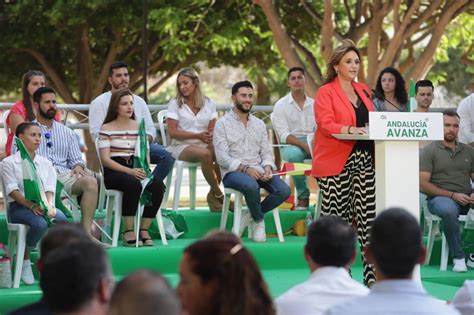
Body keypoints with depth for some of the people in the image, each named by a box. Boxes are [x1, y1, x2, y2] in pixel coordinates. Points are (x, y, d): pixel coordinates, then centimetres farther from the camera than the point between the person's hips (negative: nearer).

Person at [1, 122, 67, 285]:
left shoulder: (45, 164, 18)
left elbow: (49, 189, 5)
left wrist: (49, 206, -18)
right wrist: (31, 205, -24)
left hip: (42, 206, 4)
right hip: (18, 207, -4)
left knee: (61, 219, -31)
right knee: (40, 224, -36)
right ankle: (25, 259, -11)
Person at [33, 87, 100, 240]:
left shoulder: (67, 133, 25)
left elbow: (76, 159, 21)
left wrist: (78, 166, -3)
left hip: (64, 175, 4)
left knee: (91, 181, -28)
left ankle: (86, 232, -32)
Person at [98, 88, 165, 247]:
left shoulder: (140, 127, 16)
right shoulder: (107, 129, 2)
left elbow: (145, 154, 14)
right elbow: (105, 159, -7)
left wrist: (144, 169, -10)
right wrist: (129, 171, -19)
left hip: (136, 170, 4)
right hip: (114, 172, -4)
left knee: (158, 185, -27)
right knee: (133, 184, -37)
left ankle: (144, 229, -18)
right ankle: (128, 231, -28)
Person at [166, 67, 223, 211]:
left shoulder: (208, 103, 12)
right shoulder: (175, 104, 3)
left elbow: (213, 130, 7)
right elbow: (172, 132, -5)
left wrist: (210, 138, -19)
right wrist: (198, 136, -13)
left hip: (205, 145, 3)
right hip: (181, 146, -3)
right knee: (205, 154, -37)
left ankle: (213, 195, -11)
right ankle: (219, 195, -20)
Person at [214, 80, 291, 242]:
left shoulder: (259, 124, 18)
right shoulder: (222, 124, 1)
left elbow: (266, 152, 13)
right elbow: (222, 157, -9)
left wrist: (267, 168, -10)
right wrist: (245, 168, -22)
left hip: (257, 170, 5)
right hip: (233, 172, -5)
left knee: (284, 190, -22)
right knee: (251, 186, -38)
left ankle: (249, 215, -2)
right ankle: (258, 221, -9)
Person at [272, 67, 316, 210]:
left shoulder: (314, 104, 14)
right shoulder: (281, 105, 3)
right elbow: (284, 135, -7)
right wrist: (304, 145, -23)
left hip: (312, 144, 3)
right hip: (290, 145, -3)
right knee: (295, 154, -39)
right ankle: (303, 197, -25)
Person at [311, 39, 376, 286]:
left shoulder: (363, 90, 18)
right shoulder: (326, 92, -2)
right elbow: (325, 125, -13)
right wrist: (350, 129, -26)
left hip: (364, 160, 5)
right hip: (336, 162, -5)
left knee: (368, 214, -3)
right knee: (336, 217, -2)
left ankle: (372, 274, -4)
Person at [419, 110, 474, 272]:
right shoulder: (429, 151, 4)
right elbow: (423, 185, -5)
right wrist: (452, 195, -12)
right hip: (440, 198, -4)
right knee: (448, 210, -39)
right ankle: (458, 257, -24)